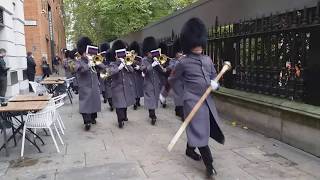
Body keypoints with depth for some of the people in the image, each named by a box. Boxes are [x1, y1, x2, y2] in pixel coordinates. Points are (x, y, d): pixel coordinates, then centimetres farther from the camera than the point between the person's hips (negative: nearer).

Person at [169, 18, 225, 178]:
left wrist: (215, 83, -8)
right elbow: (172, 80, 3)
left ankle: (190, 150, 43)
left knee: (198, 128, 19)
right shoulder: (184, 62, -8)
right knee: (199, 130, -4)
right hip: (193, 101, -7)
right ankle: (209, 164, 2)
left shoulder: (208, 60, 8)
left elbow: (214, 76, 16)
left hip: (207, 100, 7)